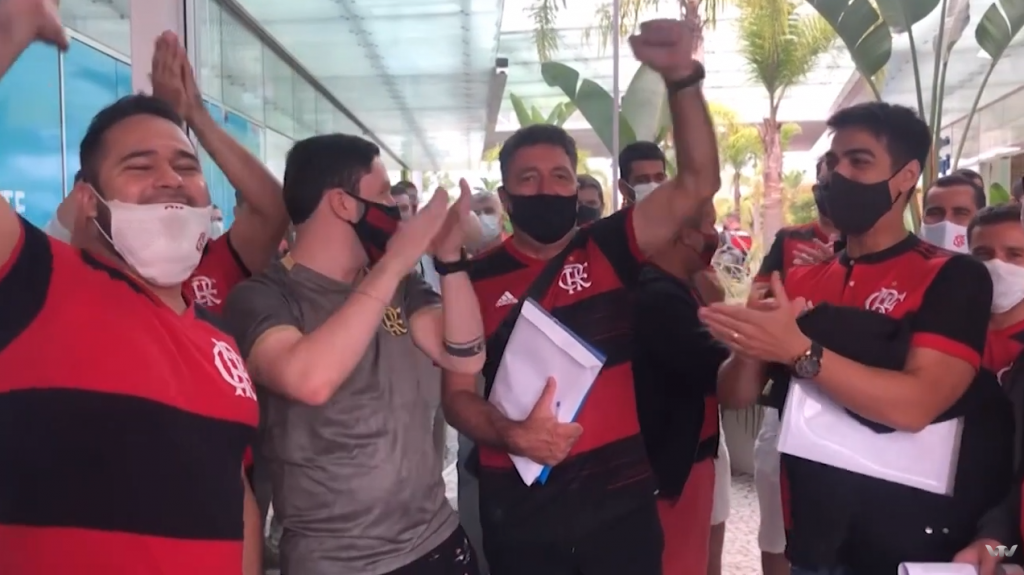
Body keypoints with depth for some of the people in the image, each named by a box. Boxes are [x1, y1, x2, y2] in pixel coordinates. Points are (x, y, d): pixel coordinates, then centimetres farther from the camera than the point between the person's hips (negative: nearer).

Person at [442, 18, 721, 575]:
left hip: (620, 496, 1)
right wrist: (510, 435, -19)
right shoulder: (476, 277, 0)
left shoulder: (609, 248, 0)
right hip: (519, 506, 0)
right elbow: (457, 393, 0)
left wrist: (681, 77, -21)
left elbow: (697, 184, -10)